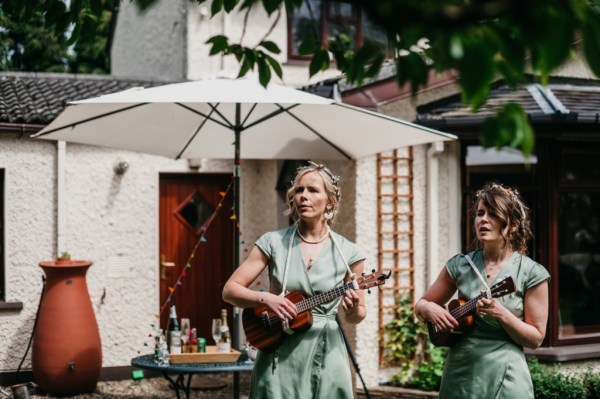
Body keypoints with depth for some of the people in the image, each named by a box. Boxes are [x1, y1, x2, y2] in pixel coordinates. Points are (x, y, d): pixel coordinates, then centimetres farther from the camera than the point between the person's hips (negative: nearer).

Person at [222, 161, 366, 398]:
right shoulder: (273, 242, 0)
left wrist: (353, 309, -14)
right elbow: (229, 290, -1)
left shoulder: (347, 253, 0)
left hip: (326, 356, 1)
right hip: (279, 358, 0)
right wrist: (265, 298, -18)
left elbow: (355, 318, 9)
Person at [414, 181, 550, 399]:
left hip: (504, 378, -3)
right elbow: (420, 306, 11)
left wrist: (501, 314, -20)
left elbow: (536, 338, -6)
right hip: (459, 374, 3)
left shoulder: (530, 273, -7)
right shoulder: (460, 265, 1)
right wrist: (429, 309, -11)